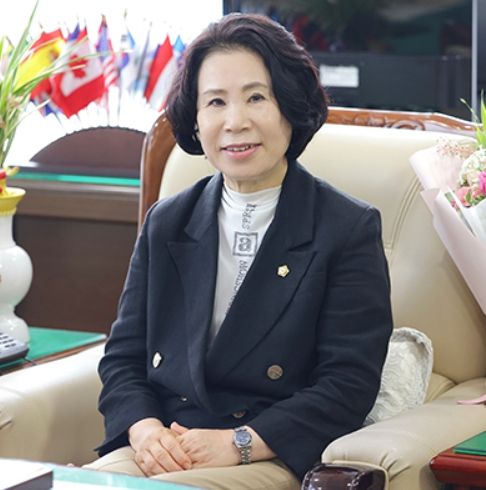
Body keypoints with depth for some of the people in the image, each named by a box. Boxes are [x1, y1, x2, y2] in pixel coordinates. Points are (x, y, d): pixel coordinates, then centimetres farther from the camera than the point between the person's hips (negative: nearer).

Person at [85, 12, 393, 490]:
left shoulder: (350, 230, 1)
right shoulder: (166, 223, 16)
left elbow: (349, 383, -6)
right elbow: (122, 356, 14)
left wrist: (238, 443, -16)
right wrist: (143, 429, -8)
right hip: (163, 448, 5)